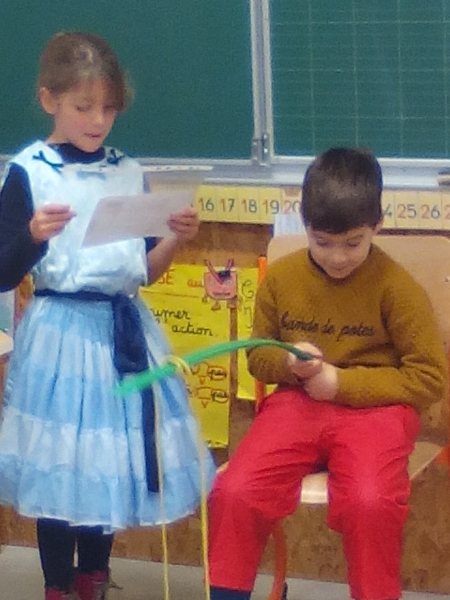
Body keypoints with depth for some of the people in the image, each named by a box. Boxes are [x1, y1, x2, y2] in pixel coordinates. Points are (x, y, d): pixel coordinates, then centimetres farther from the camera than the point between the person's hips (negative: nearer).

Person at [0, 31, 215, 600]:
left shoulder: (129, 173, 8)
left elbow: (145, 270, 11)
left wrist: (175, 239, -7)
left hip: (123, 331, 5)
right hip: (60, 335, -5)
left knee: (112, 457, 11)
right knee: (58, 462, 1)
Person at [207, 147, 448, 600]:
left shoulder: (395, 286, -6)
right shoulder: (280, 278, 4)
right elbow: (258, 355, 17)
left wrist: (343, 383, -13)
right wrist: (288, 362, -8)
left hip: (373, 409, -3)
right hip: (296, 404, 3)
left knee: (369, 502, -34)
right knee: (234, 492, -22)